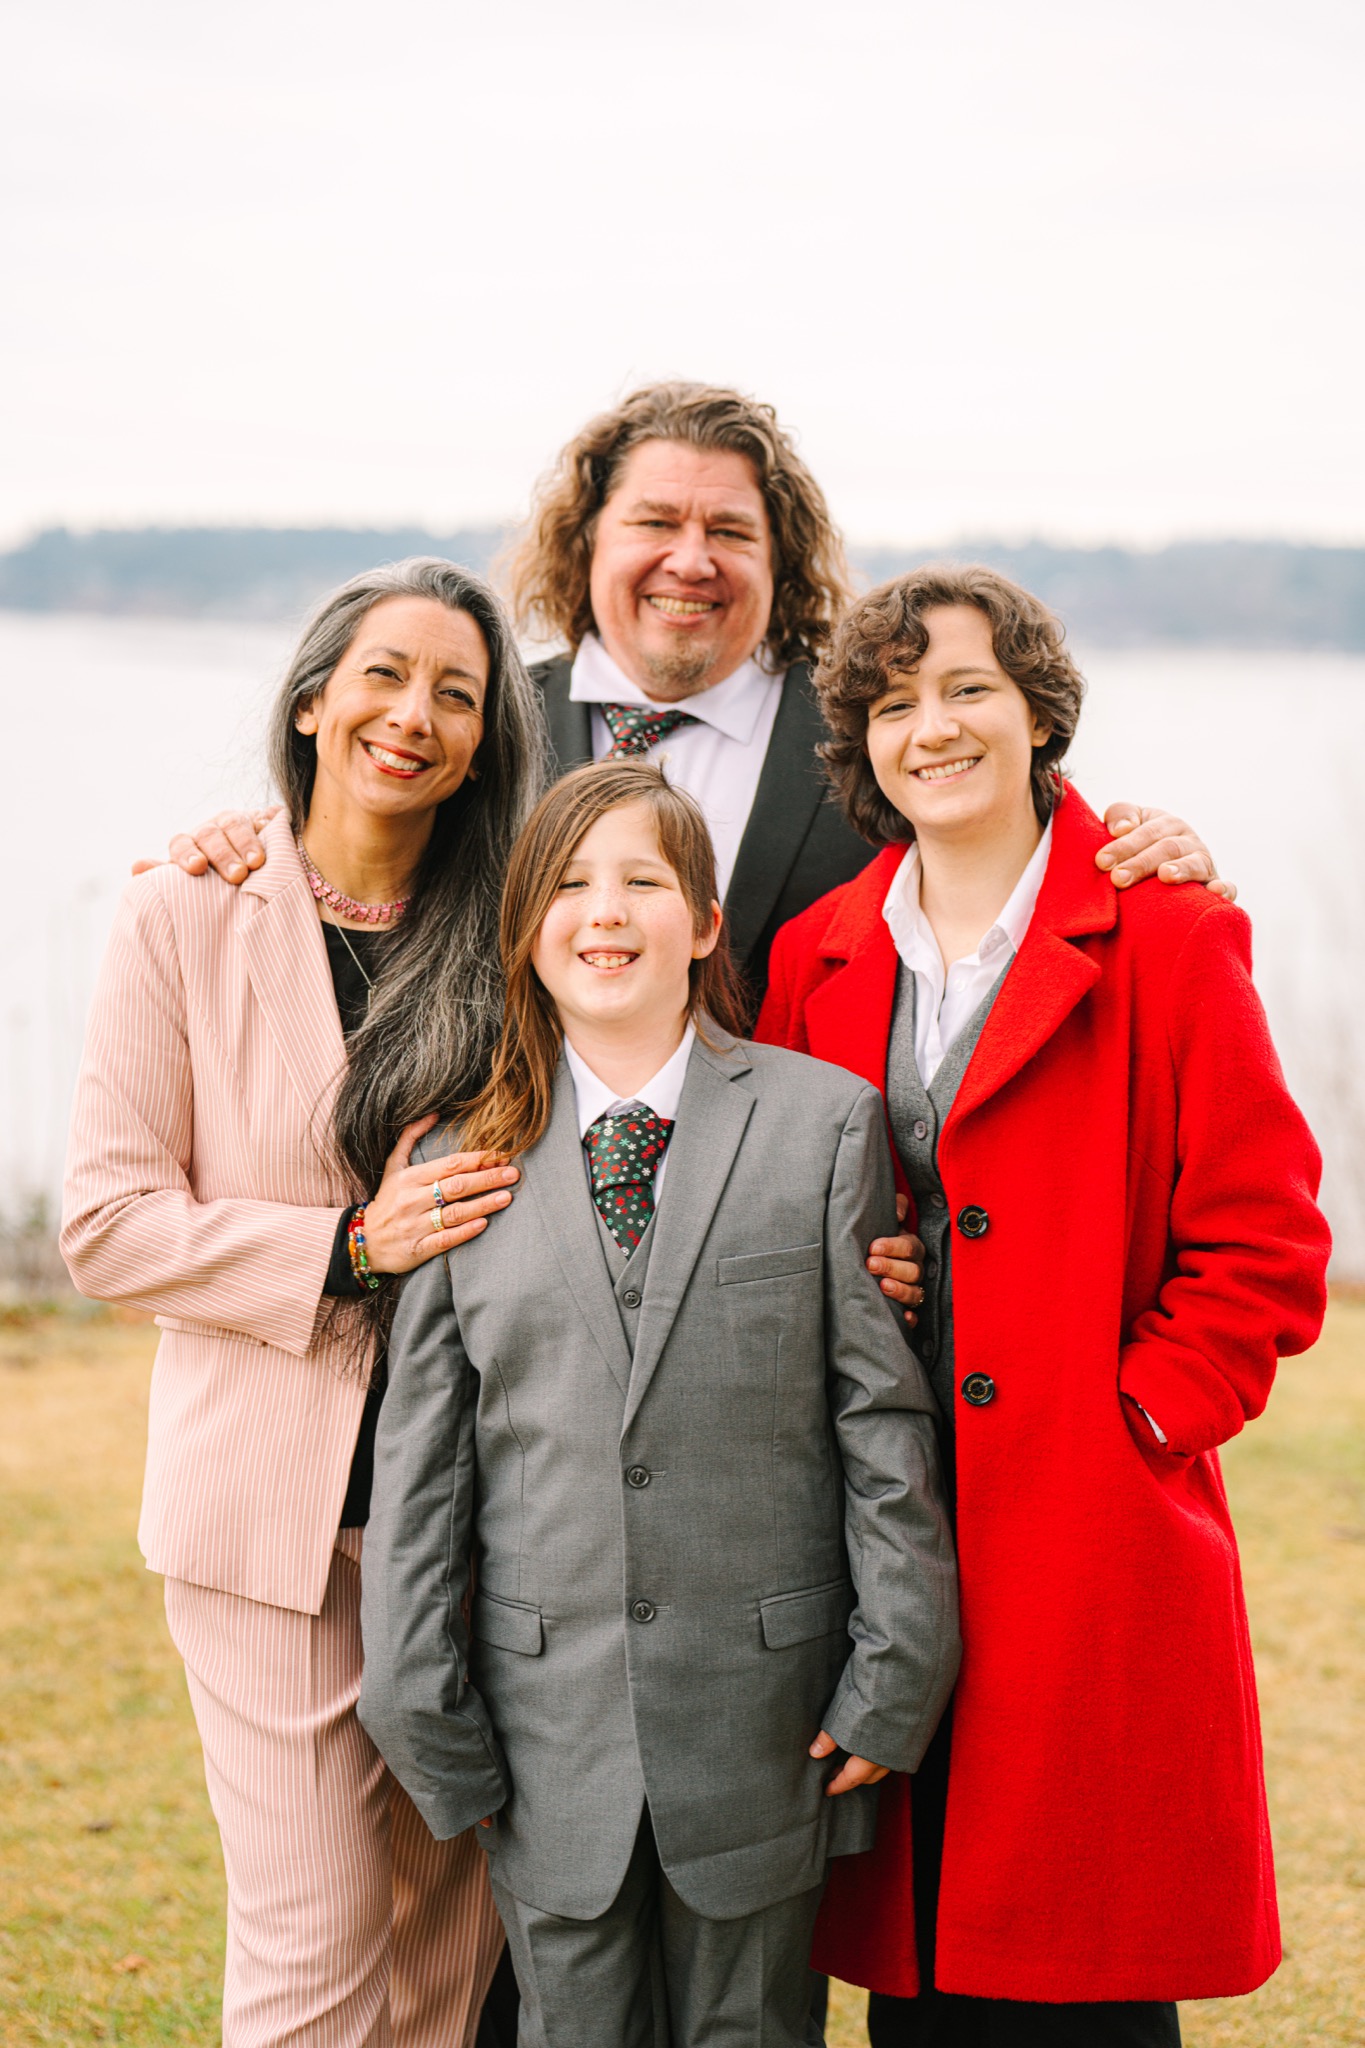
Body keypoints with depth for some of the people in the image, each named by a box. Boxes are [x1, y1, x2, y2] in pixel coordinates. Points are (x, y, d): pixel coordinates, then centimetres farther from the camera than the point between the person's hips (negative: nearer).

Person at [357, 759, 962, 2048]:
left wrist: (894, 1670, -4)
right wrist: (424, 1707, 2)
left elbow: (885, 1413, -1)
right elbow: (421, 1450, 5)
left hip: (763, 1716, -1)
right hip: (549, 1719, 1)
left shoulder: (825, 1123, 0)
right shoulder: (468, 1156, 4)